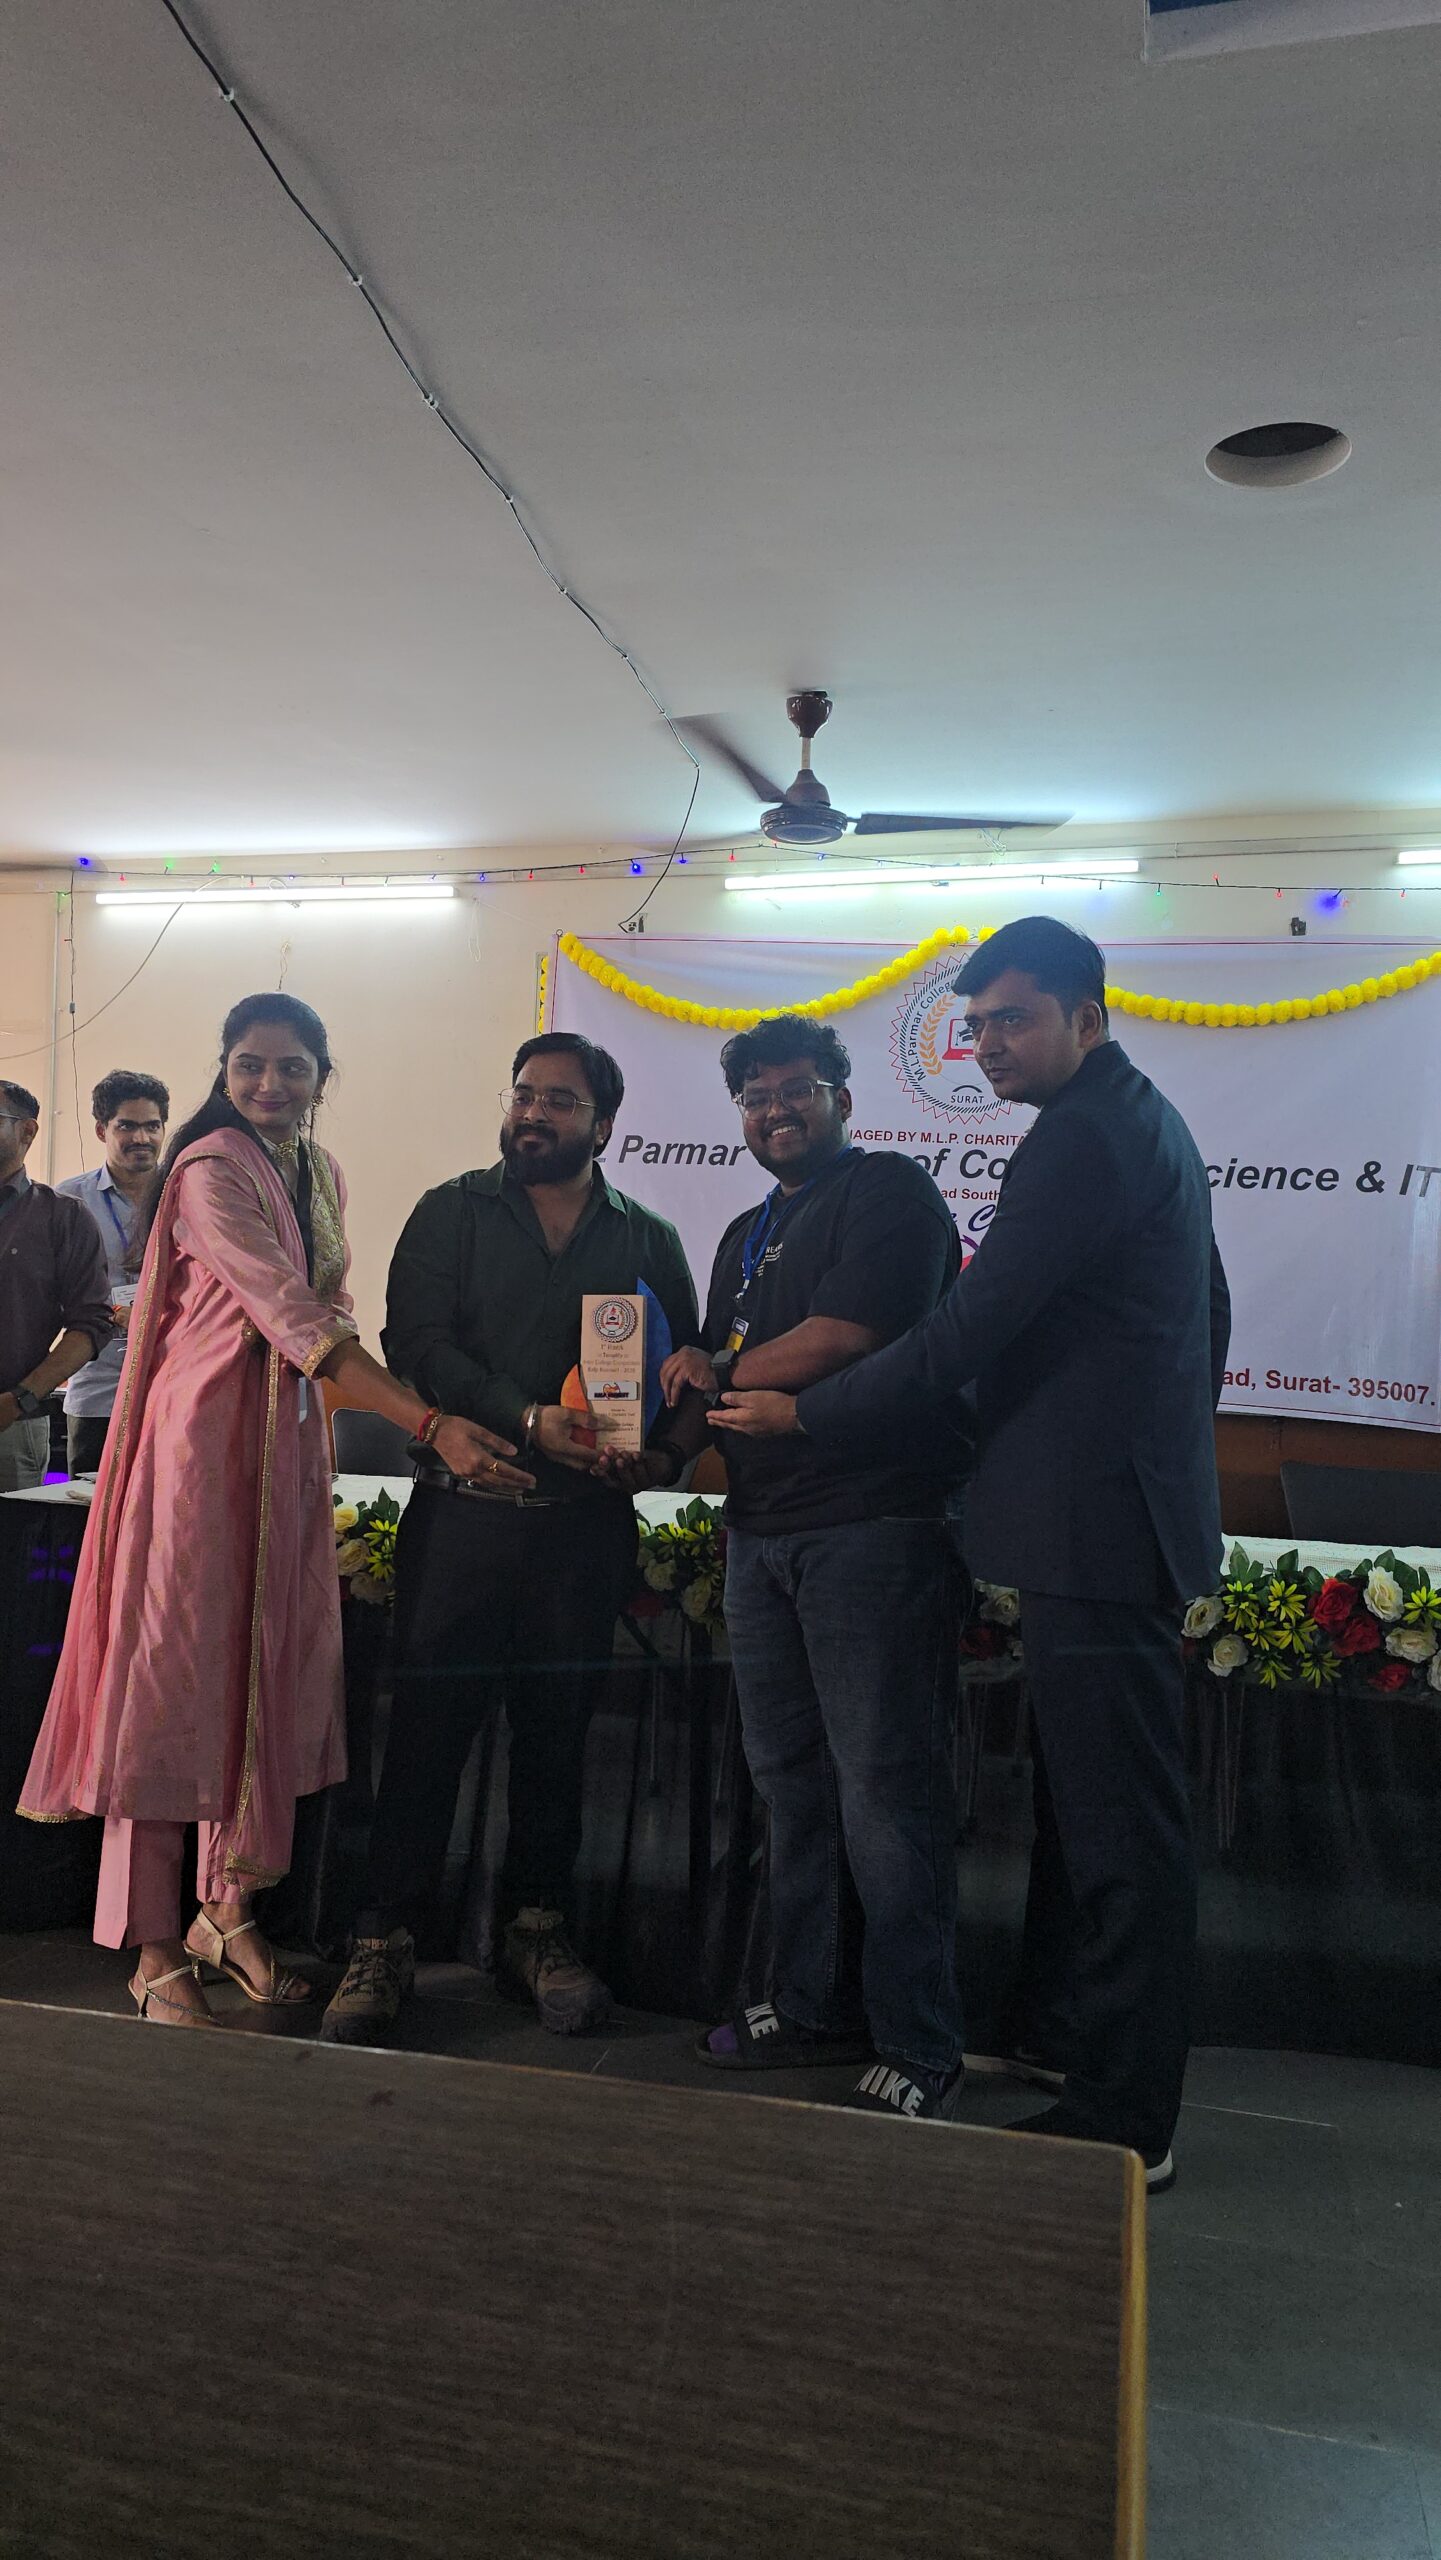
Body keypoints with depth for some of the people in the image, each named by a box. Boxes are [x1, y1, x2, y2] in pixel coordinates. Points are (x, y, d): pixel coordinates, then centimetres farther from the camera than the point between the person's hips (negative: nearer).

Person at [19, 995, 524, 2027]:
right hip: (206, 1428, -7)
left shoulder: (321, 1170, 11)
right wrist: (434, 1425, -29)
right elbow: (296, 1320, -23)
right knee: (177, 1671, 0)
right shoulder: (210, 1170, -13)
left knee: (269, 1670, 11)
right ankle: (156, 1950, 11)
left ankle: (227, 1910, 25)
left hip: (289, 1435, 7)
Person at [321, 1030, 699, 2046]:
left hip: (589, 1524, 2)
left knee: (559, 1728, 9)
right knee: (430, 1721, 0)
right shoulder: (452, 1213, 8)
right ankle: (387, 1939, 12)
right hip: (465, 1510, -1)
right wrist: (527, 1418, -18)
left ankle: (537, 1926, 23)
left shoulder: (649, 1239, 12)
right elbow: (417, 1342, -5)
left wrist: (663, 1453, -8)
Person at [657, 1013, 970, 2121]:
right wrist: (661, 1437, -1)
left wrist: (715, 1374, -2)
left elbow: (841, 1341, -16)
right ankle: (814, 2007, 25)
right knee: (793, 1782, 13)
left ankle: (917, 2047, 6)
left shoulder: (889, 1192, -3)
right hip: (761, 1532, 8)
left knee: (885, 1789, -5)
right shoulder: (748, 1235, 23)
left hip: (872, 1529, -8)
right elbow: (712, 1382, 22)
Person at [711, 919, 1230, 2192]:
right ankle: (1054, 2027, 35)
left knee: (1117, 1819, -1)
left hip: (1097, 1524, -11)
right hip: (1123, 1507, 11)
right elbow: (1207, 1312, 24)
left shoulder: (1084, 1138, -17)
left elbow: (969, 1329, -20)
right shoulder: (1143, 1121, 16)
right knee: (1082, 1798, 20)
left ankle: (1126, 2118, 11)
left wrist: (808, 1413, -11)